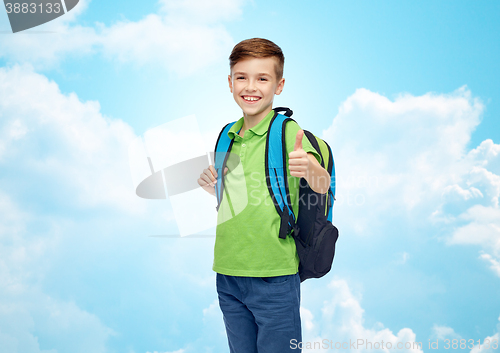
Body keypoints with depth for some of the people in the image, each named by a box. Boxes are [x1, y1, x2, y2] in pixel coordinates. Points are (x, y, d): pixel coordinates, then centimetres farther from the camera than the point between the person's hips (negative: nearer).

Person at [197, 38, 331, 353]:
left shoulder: (287, 131, -10)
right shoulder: (228, 135, 8)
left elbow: (322, 186, -24)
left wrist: (308, 167, -46)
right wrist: (213, 187, -1)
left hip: (274, 279, -6)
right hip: (228, 274, 6)